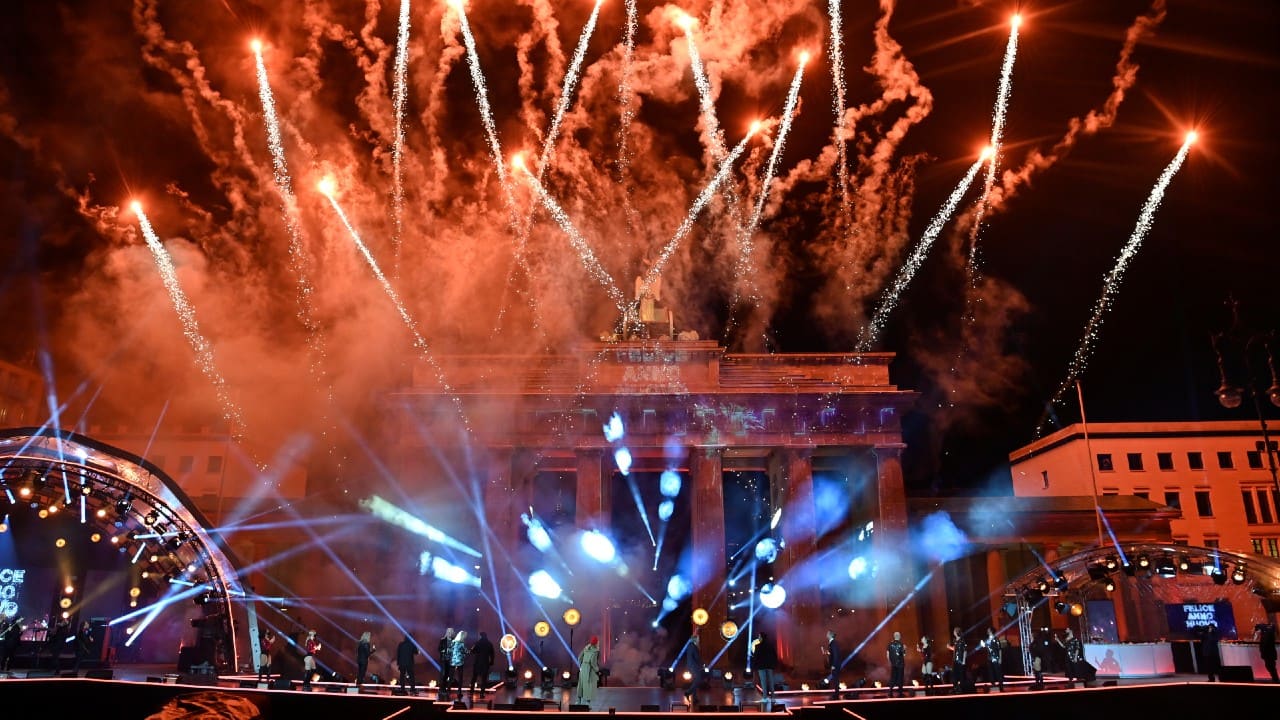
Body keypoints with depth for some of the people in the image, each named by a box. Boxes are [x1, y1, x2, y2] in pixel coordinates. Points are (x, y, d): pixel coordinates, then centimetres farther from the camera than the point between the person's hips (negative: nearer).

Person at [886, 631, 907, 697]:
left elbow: (887, 654, 0)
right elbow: (904, 655, -9)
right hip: (900, 663, -3)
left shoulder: (890, 644, 0)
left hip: (893, 664, 3)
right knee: (900, 677, 4)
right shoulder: (901, 644, -9)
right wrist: (904, 649, 8)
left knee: (892, 677, 8)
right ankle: (900, 693, 8)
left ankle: (890, 692, 3)